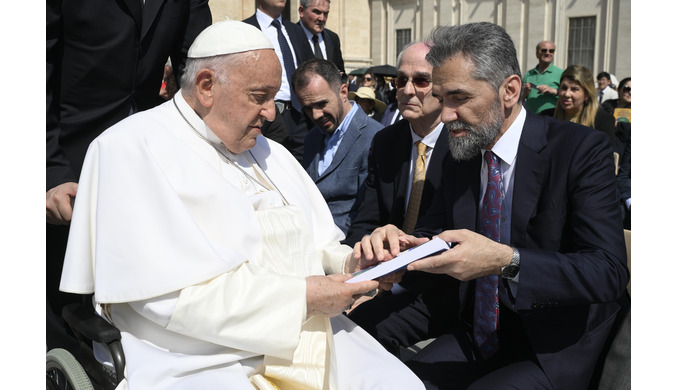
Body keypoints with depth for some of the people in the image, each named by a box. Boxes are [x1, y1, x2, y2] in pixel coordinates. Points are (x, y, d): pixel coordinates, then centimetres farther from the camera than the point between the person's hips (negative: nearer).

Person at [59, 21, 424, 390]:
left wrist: (350, 261, -2)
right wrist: (299, 298, -17)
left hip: (311, 338, 7)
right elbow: (164, 292, -17)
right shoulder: (132, 148, -7)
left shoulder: (270, 152, 18)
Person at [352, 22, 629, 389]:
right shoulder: (461, 156, 5)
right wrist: (398, 242, -15)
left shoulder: (581, 150, -13)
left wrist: (507, 261, -35)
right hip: (473, 339, 5)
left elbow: (608, 270, -21)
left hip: (549, 354, -4)